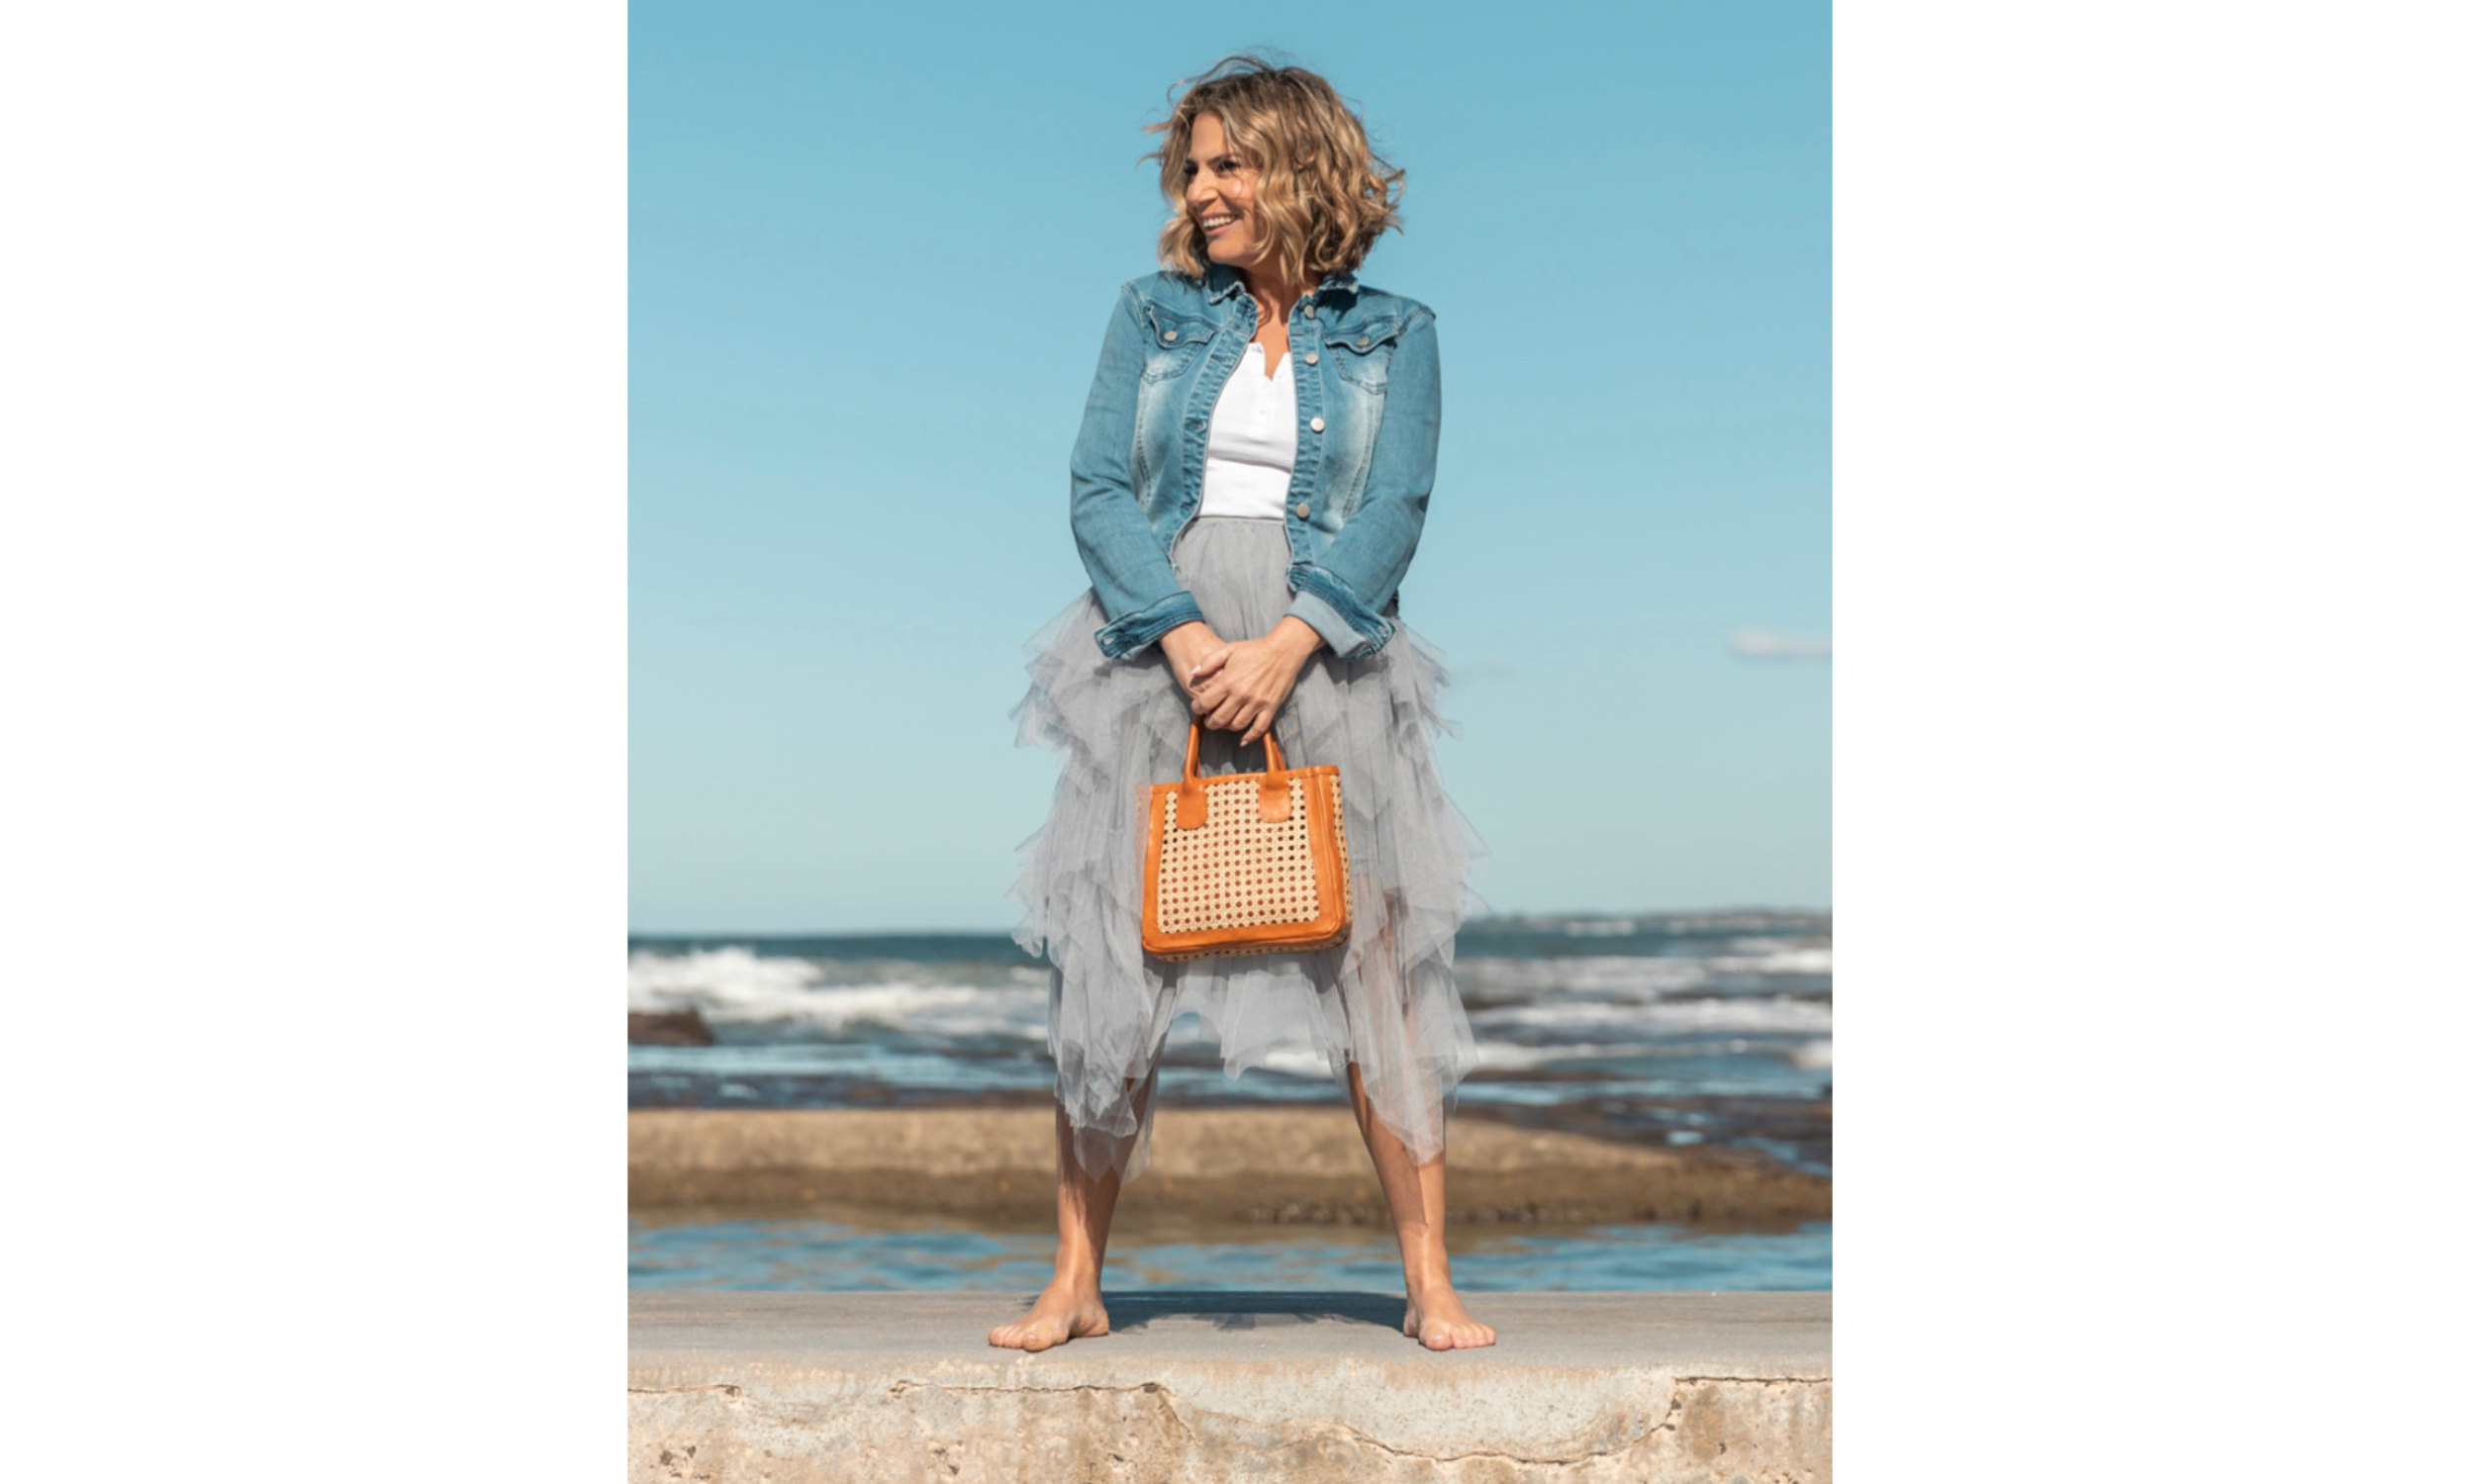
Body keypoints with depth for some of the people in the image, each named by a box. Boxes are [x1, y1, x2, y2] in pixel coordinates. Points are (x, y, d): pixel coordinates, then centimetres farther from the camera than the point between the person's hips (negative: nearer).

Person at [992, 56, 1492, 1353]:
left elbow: (1393, 512, -2)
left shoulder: (1392, 335, 10)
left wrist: (1285, 645, -17)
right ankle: (1075, 1282, 5)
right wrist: (1188, 638, -13)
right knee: (1109, 961, -2)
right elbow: (1098, 489, 3)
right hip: (1156, 646, 1)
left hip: (1325, 652, -1)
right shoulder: (1153, 314, 14)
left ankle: (1429, 1283, 1)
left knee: (1378, 955, -6)